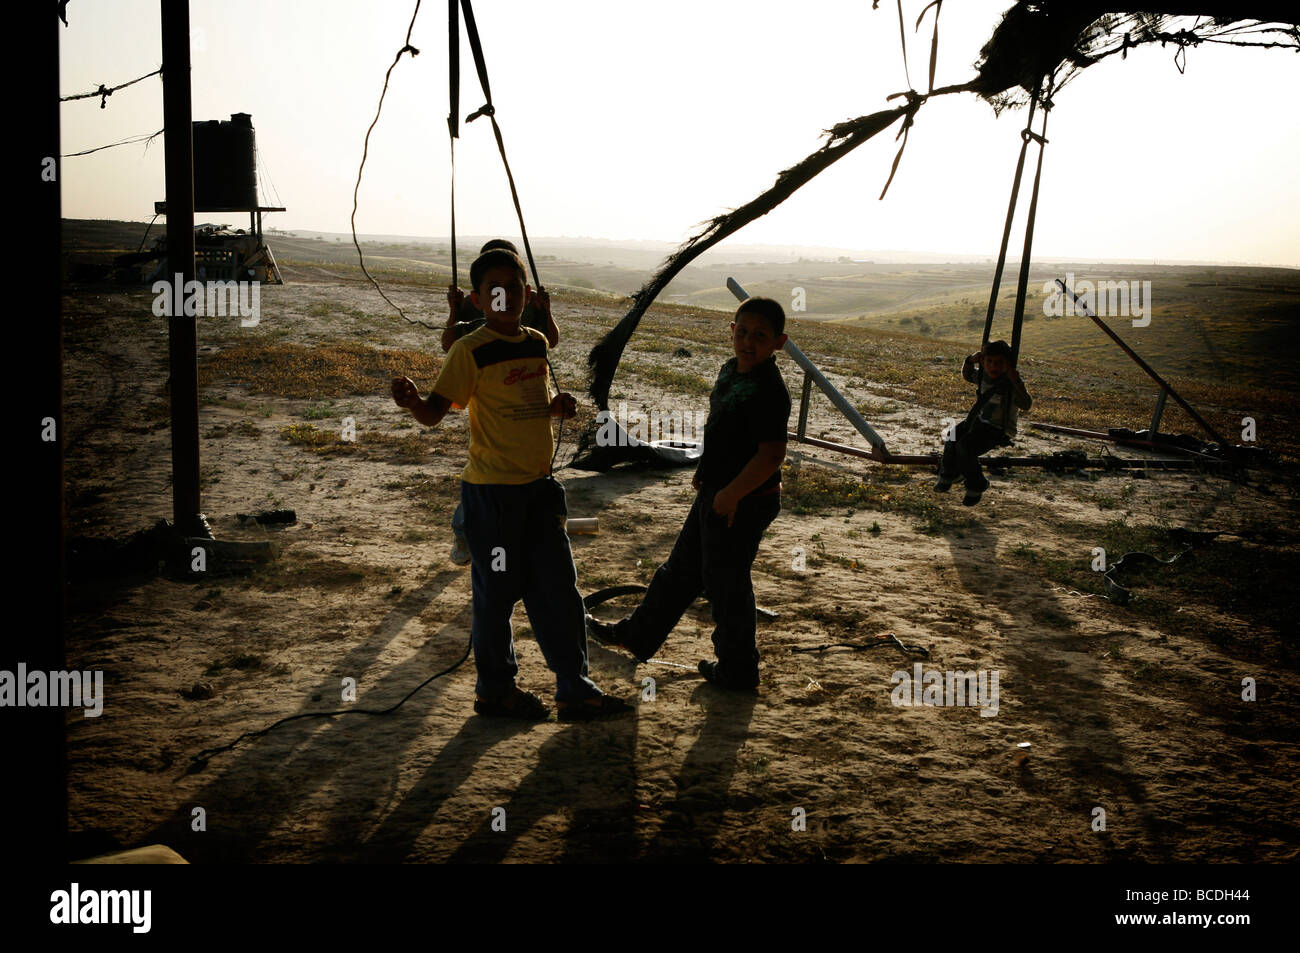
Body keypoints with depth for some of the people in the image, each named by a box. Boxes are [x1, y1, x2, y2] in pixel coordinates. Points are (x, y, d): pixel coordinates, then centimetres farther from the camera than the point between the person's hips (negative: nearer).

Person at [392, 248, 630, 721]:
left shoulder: (536, 343, 9)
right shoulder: (471, 350, -11)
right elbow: (435, 412, -15)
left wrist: (560, 403, 0)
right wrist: (411, 401, -38)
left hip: (539, 485, 6)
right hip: (491, 488, -6)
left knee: (558, 586, 10)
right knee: (498, 590, 4)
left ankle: (575, 690, 20)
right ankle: (495, 690, 22)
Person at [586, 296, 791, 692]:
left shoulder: (768, 391, -24)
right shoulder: (730, 371, 6)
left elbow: (772, 454, -29)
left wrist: (731, 494, -23)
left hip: (742, 503, -10)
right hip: (716, 495, 10)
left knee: (725, 583, 5)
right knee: (681, 569, 21)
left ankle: (737, 670, 22)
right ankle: (635, 635, 37)